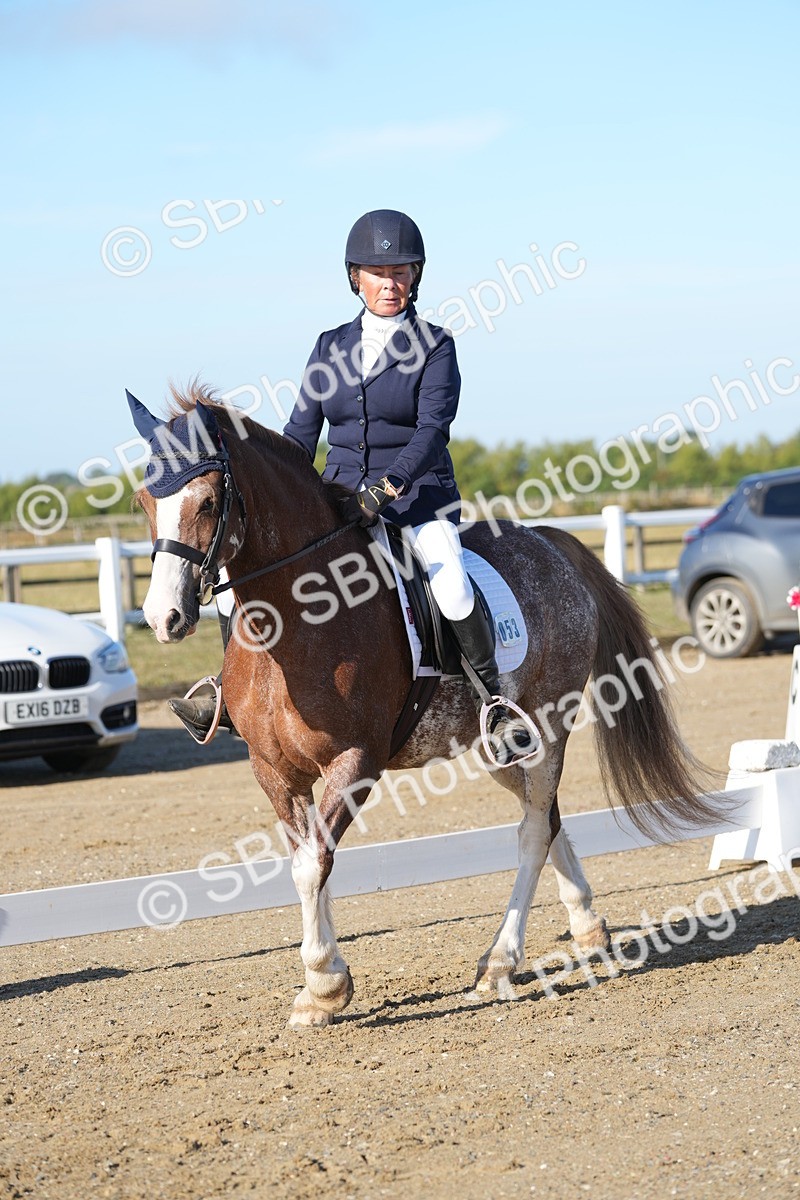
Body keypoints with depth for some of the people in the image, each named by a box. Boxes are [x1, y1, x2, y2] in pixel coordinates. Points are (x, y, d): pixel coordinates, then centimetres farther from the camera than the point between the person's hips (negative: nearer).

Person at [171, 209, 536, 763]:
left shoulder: (436, 346, -2)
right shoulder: (331, 348, 10)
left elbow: (432, 430, -14)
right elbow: (301, 435, 13)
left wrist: (385, 488, -28)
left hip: (418, 495, -4)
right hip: (342, 494, 4)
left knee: (453, 586, -29)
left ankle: (494, 702, -11)